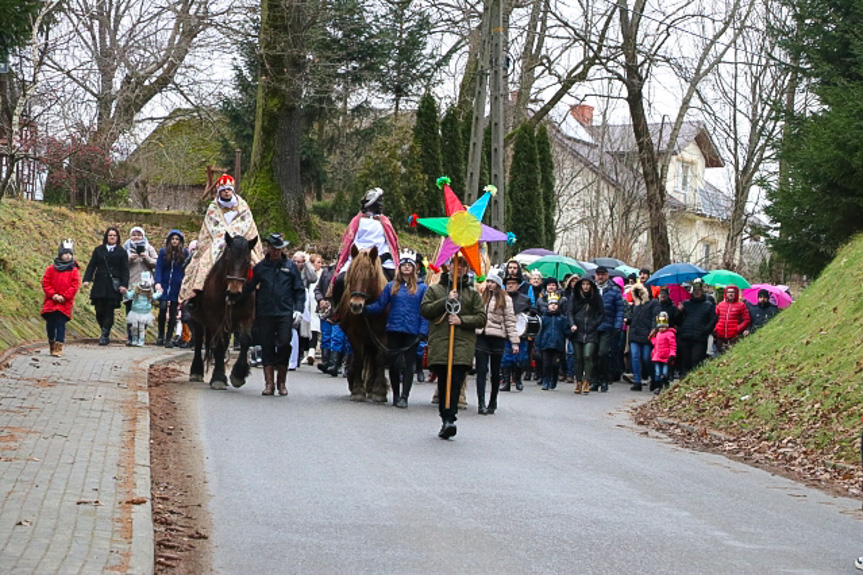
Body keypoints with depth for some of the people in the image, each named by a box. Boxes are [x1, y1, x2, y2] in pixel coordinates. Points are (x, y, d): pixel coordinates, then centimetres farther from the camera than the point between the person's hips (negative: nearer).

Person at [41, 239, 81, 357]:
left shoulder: (74, 271, 2)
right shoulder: (51, 269, 7)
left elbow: (75, 286, -3)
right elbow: (45, 283, 5)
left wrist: (64, 297, -12)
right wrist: (53, 295, -8)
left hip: (65, 303, -2)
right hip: (50, 302, 2)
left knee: (60, 324, -9)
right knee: (50, 324, 5)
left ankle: (58, 348, -9)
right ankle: (51, 344, 24)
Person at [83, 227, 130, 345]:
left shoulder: (122, 252, 6)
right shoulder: (98, 250, 12)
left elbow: (125, 270, 3)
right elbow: (91, 266, 10)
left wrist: (124, 285, -8)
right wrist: (87, 279, -3)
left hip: (113, 287, -2)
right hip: (99, 286, 2)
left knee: (109, 311, -5)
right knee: (99, 311, 0)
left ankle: (105, 336, -1)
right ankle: (104, 330, 21)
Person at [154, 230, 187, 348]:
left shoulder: (185, 253, 3)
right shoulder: (163, 252, 2)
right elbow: (158, 268, -2)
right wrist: (158, 282, -15)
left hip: (177, 287, 0)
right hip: (164, 285, 0)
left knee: (173, 312, 3)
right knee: (163, 308, -9)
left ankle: (169, 338, 9)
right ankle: (160, 336, 8)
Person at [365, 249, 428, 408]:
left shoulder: (421, 288, 2)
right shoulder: (392, 286, 7)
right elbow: (380, 305, 6)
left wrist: (422, 331, -11)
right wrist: (364, 308, -10)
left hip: (412, 331, -2)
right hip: (394, 330, 2)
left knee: (408, 364, -2)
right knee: (393, 363, 7)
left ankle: (404, 397, 0)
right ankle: (396, 395, 21)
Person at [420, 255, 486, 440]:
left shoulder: (473, 293, 17)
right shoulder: (434, 290, 15)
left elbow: (481, 318, 9)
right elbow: (424, 310, 3)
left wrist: (462, 320, -8)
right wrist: (446, 301, -5)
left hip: (463, 344, -1)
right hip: (439, 344, 1)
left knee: (456, 382, -15)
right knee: (443, 382, 2)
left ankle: (449, 419, -23)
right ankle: (447, 420, 10)